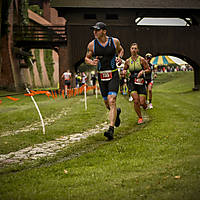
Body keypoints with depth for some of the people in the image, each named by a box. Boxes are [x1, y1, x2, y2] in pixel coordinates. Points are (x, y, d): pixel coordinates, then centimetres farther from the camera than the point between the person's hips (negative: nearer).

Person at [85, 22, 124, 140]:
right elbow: (87, 58, 11)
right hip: (101, 76, 3)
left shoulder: (114, 41, -2)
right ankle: (116, 112, 47)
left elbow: (121, 50, 19)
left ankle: (111, 130, -20)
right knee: (107, 103, 11)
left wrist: (119, 58, -2)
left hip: (113, 75, -3)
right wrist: (91, 62, -12)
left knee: (112, 101, -16)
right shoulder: (92, 44, -1)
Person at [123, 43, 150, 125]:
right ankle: (140, 118, 3)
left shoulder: (141, 59, -4)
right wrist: (124, 72, -6)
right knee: (136, 100, -15)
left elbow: (148, 69, 3)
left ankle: (145, 106, 33)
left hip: (141, 82, -1)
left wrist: (142, 71, -16)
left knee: (142, 102, -6)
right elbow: (124, 69, 17)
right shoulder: (128, 61, 3)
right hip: (132, 82, 1)